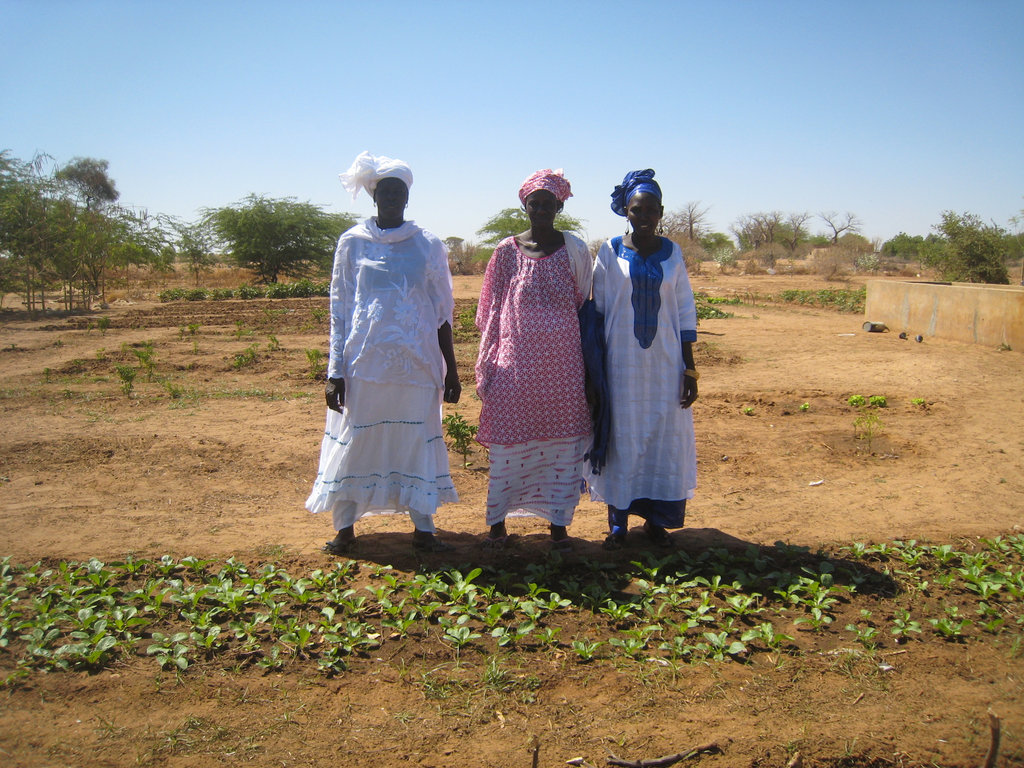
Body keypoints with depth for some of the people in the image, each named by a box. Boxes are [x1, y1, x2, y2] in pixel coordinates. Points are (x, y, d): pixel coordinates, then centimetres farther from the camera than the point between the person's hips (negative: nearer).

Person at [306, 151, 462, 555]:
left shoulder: (428, 245, 6)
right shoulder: (353, 243, 4)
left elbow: (442, 313, 8)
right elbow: (339, 309, 3)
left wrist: (450, 369, 5)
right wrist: (335, 371, -3)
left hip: (416, 362, 1)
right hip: (365, 359, -1)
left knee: (418, 440, 6)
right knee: (355, 441, 3)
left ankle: (423, 529, 16)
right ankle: (344, 528, 17)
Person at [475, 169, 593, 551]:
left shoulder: (574, 249, 4)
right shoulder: (507, 251, 4)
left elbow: (585, 307, 7)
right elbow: (491, 311, 7)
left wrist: (589, 362, 4)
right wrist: (487, 363, 3)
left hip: (562, 362, 1)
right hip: (516, 360, 0)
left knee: (562, 443, 5)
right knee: (508, 441, 4)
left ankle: (558, 523, 18)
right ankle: (497, 523, 17)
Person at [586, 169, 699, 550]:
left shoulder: (672, 253, 4)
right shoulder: (610, 252, -1)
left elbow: (686, 313, 4)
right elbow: (598, 310, 0)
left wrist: (690, 369, 0)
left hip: (665, 362, 2)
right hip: (622, 362, -2)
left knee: (665, 436, 5)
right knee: (621, 437, 5)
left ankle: (655, 518, 19)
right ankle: (618, 521, 16)